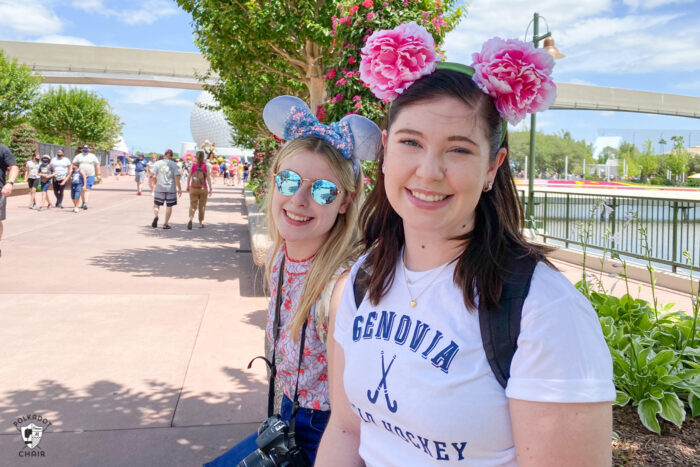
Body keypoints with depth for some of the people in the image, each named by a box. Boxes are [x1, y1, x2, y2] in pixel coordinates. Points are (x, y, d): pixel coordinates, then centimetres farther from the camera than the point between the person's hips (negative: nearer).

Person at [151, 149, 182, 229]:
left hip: (159, 188, 1)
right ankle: (166, 224, 7)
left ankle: (156, 216, -16)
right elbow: (176, 178, -7)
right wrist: (179, 189, -1)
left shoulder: (157, 163, 4)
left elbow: (154, 176, 0)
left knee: (156, 204, 12)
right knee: (169, 206, 7)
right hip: (171, 188, -1)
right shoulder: (174, 165, -1)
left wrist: (154, 186, 12)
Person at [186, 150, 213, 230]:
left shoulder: (193, 165, 0)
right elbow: (208, 178, -8)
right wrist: (210, 189, -5)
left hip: (193, 188, 1)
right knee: (202, 206, 11)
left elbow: (189, 177, 1)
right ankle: (201, 223, 18)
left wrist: (188, 186, 12)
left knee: (193, 206, 3)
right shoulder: (206, 165, -4)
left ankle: (190, 218, -23)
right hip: (203, 189, 0)